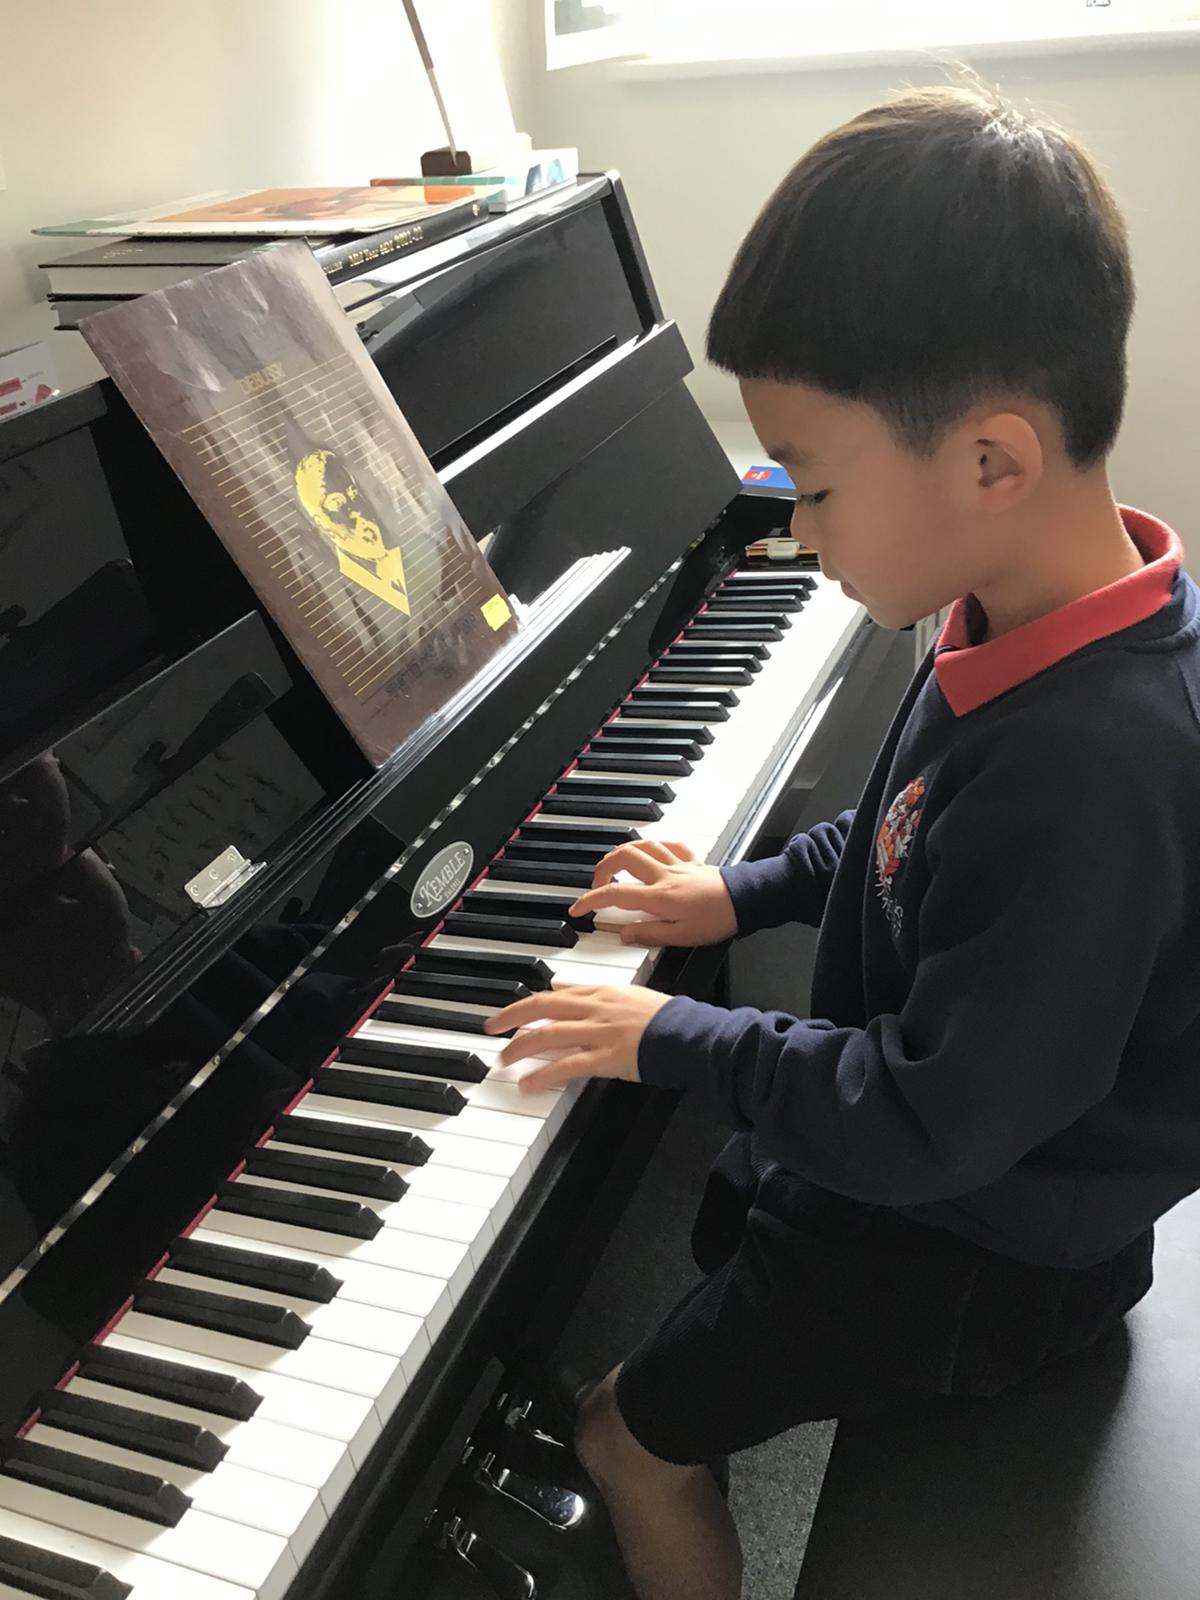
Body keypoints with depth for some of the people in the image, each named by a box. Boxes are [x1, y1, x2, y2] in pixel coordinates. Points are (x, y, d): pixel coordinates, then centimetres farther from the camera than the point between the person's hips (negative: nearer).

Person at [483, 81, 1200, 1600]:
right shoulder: (1048, 613, -9)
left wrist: (673, 1037, -21)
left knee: (629, 1433, 5)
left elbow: (930, 1124, -31)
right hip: (930, 1133, 8)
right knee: (717, 1209, 30)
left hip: (984, 1244, -8)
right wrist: (747, 892, 3)